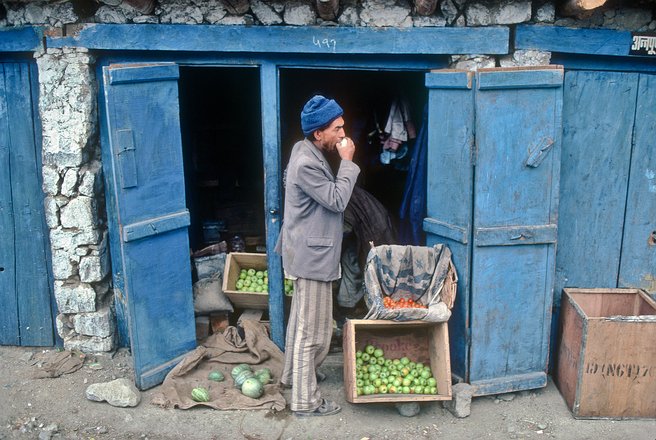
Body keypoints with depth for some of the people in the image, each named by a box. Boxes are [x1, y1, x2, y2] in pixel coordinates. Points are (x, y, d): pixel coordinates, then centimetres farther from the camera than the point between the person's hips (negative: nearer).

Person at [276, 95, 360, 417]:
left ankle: (293, 374, 41)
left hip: (306, 253, 11)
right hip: (313, 256, -11)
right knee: (314, 330, -2)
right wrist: (347, 161, -18)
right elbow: (337, 200, -23)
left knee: (300, 317, 24)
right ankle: (305, 400, 9)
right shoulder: (307, 163, -25)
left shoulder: (305, 152, 6)